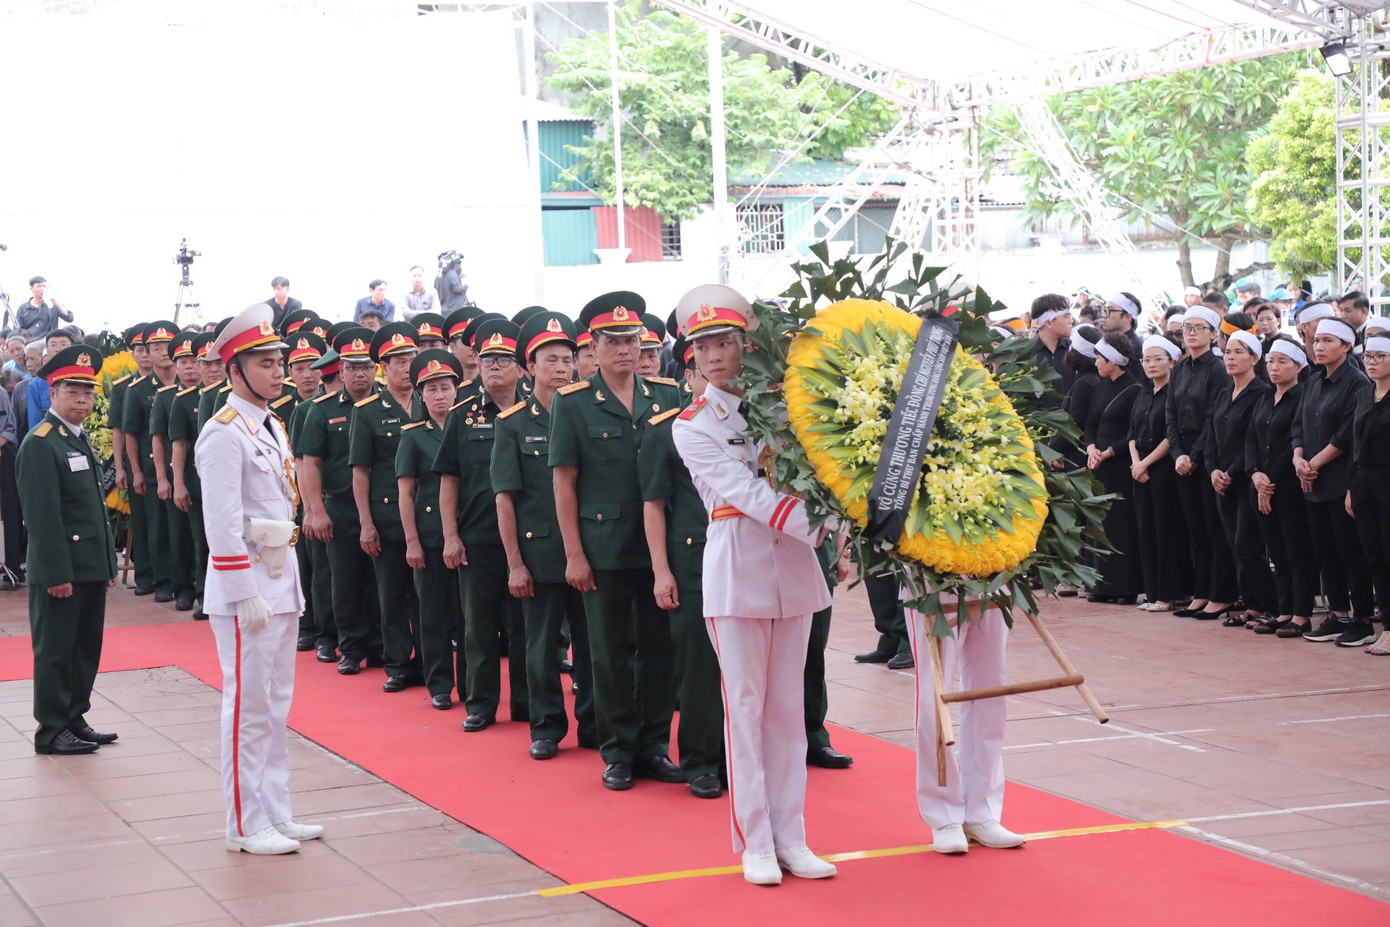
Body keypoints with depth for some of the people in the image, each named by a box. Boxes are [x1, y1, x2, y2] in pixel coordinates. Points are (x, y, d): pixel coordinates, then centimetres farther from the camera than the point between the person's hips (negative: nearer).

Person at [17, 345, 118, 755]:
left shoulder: (82, 439, 15)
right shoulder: (40, 444, -13)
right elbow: (42, 516, -18)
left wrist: (108, 563, 17)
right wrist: (56, 574, -20)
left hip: (91, 568, 8)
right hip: (59, 571, -8)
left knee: (86, 648, 13)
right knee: (55, 651, 0)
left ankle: (75, 719, 22)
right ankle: (51, 731, 7)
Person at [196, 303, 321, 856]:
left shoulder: (272, 427, 13)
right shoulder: (225, 434, -15)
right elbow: (222, 525, -19)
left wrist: (288, 584, 16)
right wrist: (245, 596, -21)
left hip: (281, 584, 9)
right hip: (246, 588, -9)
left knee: (276, 706, 14)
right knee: (248, 710, -3)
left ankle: (276, 815, 22)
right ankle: (246, 827, 4)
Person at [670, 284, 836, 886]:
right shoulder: (692, 426, -2)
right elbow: (746, 492, -14)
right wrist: (818, 527, -25)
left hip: (793, 566, 4)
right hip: (737, 571, -4)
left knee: (787, 706, 7)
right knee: (745, 705, -1)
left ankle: (790, 839, 12)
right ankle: (755, 843, 6)